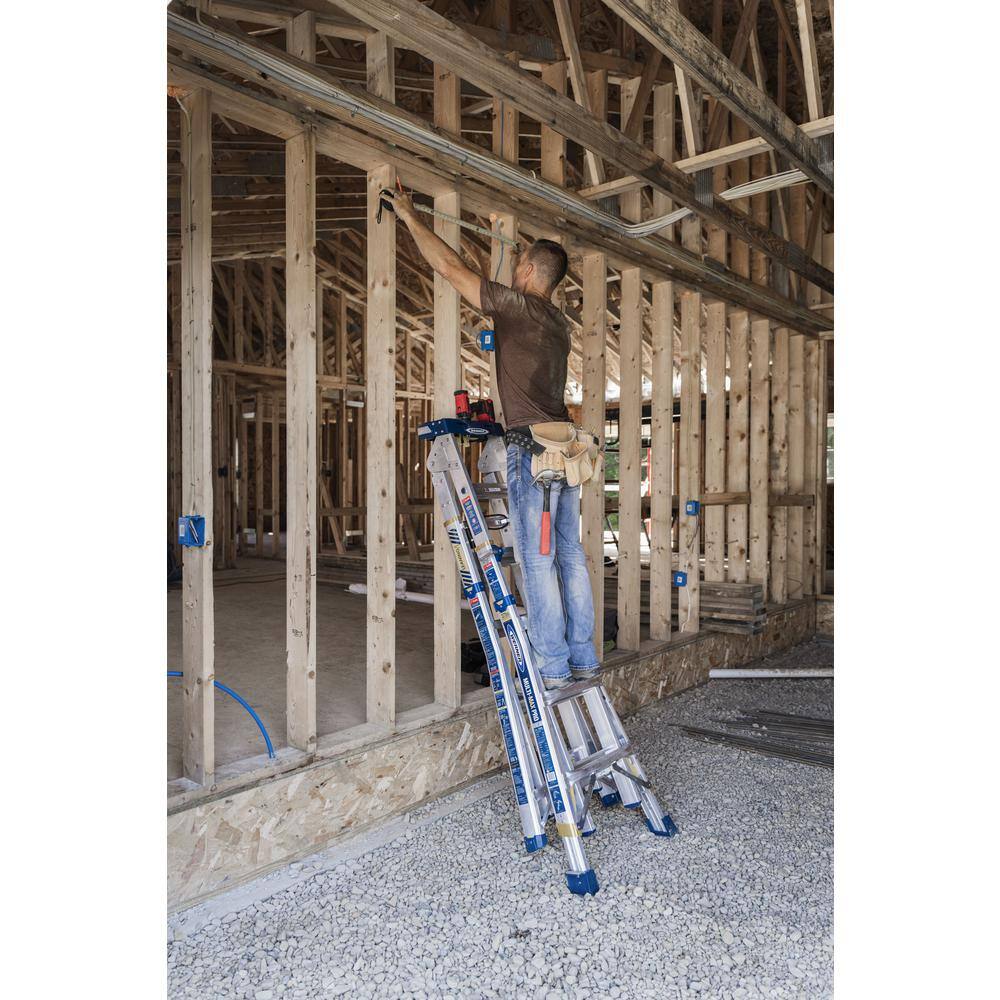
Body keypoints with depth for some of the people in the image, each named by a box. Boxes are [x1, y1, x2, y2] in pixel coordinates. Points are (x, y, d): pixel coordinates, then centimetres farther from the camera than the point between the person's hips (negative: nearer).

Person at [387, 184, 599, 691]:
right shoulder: (558, 323, 19)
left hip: (532, 447, -8)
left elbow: (449, 266, 0)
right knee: (570, 557, 9)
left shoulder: (515, 303, -4)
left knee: (537, 560, -5)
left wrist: (410, 217, 10)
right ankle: (582, 658, 16)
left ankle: (552, 666, -1)